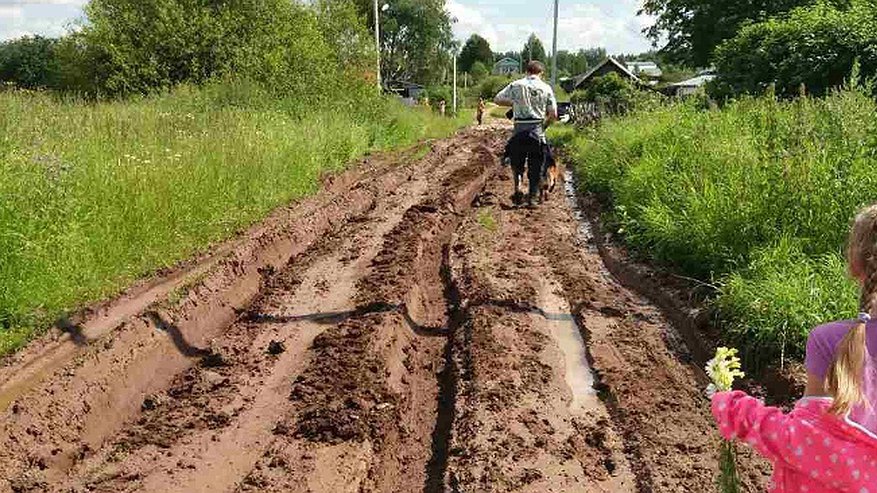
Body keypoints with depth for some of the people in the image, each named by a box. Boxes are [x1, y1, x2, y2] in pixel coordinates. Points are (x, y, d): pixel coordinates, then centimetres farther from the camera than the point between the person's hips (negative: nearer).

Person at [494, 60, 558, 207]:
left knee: (517, 161, 18)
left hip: (519, 130, 1)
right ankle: (533, 196, 9)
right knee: (536, 165, 9)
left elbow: (497, 99, 3)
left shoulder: (516, 85, 1)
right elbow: (553, 114, -2)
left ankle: (518, 186, -1)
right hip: (537, 131, 0)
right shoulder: (546, 88, 1)